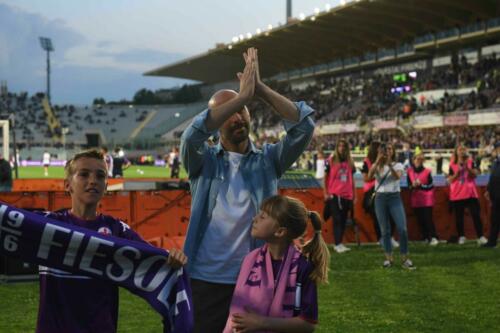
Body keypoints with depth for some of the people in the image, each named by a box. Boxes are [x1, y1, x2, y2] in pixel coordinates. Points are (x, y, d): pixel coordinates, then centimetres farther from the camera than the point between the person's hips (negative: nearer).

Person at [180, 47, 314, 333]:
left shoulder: (269, 159, 5)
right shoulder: (204, 161, 2)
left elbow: (305, 127, -9)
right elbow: (193, 135, -20)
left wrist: (261, 89, -14)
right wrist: (243, 95, -20)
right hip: (207, 279, -1)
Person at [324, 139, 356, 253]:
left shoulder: (349, 162, 10)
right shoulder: (331, 160, -1)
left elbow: (351, 178, 16)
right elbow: (325, 177, 1)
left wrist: (354, 194, 13)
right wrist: (326, 193, -5)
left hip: (347, 195, 4)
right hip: (334, 195, -4)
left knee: (343, 220, 6)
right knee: (337, 219, -9)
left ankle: (339, 244, 14)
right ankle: (338, 244, -10)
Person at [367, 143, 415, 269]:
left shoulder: (398, 165, 5)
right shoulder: (377, 166, 7)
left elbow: (397, 176, -18)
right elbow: (369, 176, -14)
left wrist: (389, 164, -32)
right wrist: (378, 161, -23)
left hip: (395, 197, -1)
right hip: (380, 198, 1)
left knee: (402, 229, -9)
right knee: (385, 230, 4)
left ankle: (405, 258, 0)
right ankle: (389, 258, 14)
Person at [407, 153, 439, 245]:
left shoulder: (427, 171, -5)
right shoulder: (410, 172, 3)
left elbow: (431, 186, -5)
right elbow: (409, 185, 8)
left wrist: (421, 185, -18)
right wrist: (413, 186, -14)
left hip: (427, 200, -3)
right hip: (416, 200, 3)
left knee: (428, 218, -11)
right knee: (420, 220, 4)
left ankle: (433, 237, -12)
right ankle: (426, 238, 11)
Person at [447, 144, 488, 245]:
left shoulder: (471, 162, 5)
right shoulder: (452, 164, 3)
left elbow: (475, 174, -7)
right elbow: (450, 180, -1)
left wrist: (467, 168, -20)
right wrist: (458, 172, -15)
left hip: (470, 193, 0)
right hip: (457, 194, 0)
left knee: (476, 215, -5)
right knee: (459, 217, 4)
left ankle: (480, 237, -7)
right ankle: (461, 237, 12)